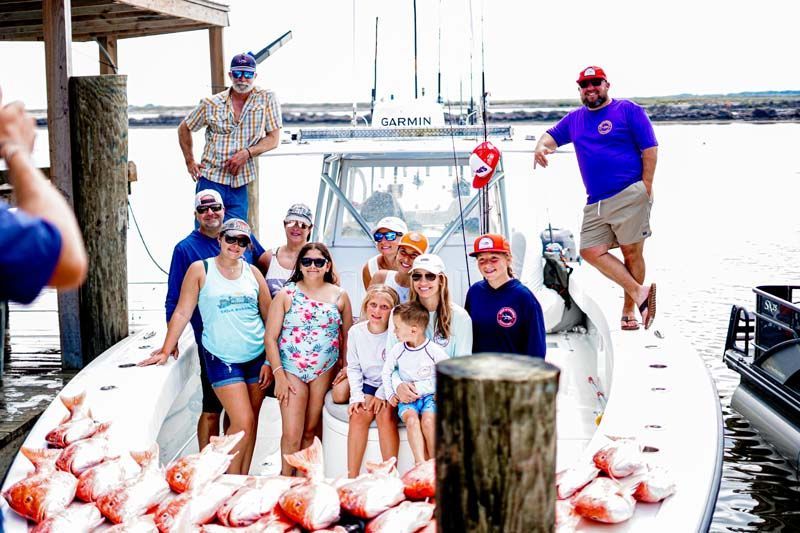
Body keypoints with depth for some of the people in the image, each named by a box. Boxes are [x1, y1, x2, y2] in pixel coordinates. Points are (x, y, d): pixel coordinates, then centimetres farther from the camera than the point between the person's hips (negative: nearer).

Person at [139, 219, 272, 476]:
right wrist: (166, 351, -8)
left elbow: (270, 317, 8)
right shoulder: (200, 270, -2)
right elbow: (182, 312, -2)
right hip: (222, 359, -4)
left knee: (251, 422, 7)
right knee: (243, 423, -12)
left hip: (257, 357, 4)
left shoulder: (253, 272, 7)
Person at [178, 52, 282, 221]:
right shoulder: (211, 104, 3)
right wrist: (189, 161, 9)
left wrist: (247, 152, -15)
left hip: (240, 185, 0)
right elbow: (184, 128, 17)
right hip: (210, 180, 0)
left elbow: (273, 138, -1)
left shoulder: (267, 99, 1)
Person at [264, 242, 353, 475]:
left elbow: (347, 336, 10)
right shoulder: (286, 294, -2)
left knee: (311, 430, 10)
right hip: (291, 370, -2)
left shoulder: (339, 295, 4)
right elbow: (270, 338, -4)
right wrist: (279, 375, -10)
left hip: (325, 371, 2)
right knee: (292, 434, -7)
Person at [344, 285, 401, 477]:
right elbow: (353, 367, 6)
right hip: (369, 384, 3)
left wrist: (382, 395, -17)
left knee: (385, 414, -30)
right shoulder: (356, 332, 1)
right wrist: (357, 396, -7)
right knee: (359, 414, -24)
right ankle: (352, 477, -24)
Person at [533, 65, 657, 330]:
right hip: (595, 203, 6)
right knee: (591, 251, -6)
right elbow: (552, 136, 26)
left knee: (632, 252, -4)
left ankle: (629, 308, 6)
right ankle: (639, 292, -5)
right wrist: (541, 147, 0)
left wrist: (646, 189, -9)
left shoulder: (628, 110, 1)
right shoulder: (574, 119, 18)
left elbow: (650, 148, -2)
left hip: (629, 196, -6)